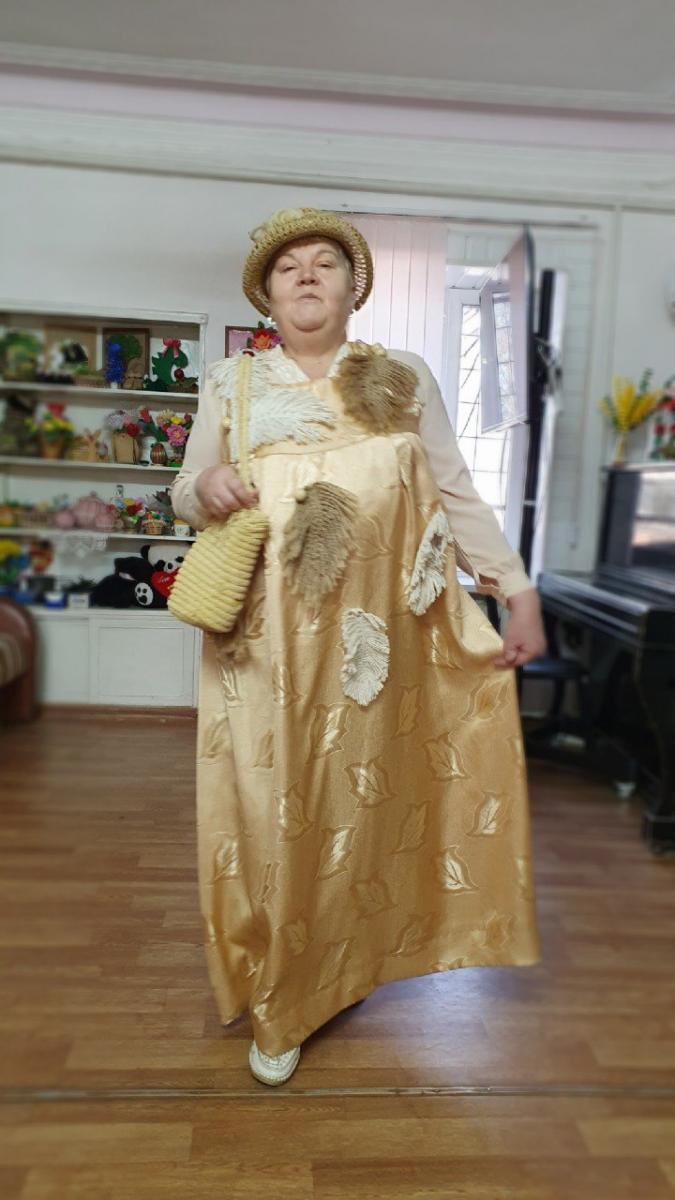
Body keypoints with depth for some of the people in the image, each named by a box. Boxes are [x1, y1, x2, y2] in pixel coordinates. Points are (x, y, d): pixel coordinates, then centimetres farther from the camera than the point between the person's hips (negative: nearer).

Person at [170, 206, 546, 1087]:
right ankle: (278, 1005, 25)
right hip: (264, 644, 0)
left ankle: (345, 961, 34)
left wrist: (521, 591, -1)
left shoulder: (405, 378, 9)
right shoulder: (231, 381, 10)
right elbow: (184, 495, 11)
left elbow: (458, 495, 6)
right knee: (272, 809, 4)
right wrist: (205, 488, -13)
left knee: (362, 801, 8)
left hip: (377, 637, 1)